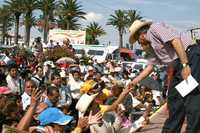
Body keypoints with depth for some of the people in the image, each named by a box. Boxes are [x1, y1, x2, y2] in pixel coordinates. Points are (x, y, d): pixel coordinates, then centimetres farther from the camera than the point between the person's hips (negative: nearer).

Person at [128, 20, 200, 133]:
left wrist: (185, 65, -23)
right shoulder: (150, 46, 21)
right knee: (174, 99, 14)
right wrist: (136, 81, 25)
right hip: (179, 65, 11)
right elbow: (150, 66, 25)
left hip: (191, 56, -10)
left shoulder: (155, 28, -7)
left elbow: (176, 41, -18)